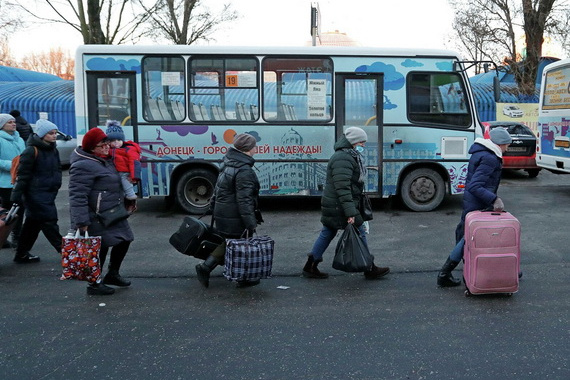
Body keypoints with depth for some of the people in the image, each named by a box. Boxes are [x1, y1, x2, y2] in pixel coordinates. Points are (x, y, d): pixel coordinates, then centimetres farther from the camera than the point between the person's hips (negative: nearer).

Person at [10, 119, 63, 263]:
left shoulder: (53, 150, 12)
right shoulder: (32, 151, -13)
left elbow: (57, 170, 24)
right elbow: (23, 174, -14)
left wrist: (56, 185, 18)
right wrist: (16, 196, -15)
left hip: (49, 193, 9)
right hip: (36, 194, -9)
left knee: (33, 223, 13)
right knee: (49, 221, -7)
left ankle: (21, 254, 22)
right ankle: (63, 250, 0)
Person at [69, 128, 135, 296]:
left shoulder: (106, 159, 13)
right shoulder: (84, 166, -19)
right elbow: (77, 196, -24)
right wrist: (81, 222, -27)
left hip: (113, 215, 10)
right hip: (97, 219, -10)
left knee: (124, 240, 15)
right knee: (100, 248, -1)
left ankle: (112, 274, 34)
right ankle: (94, 284, 15)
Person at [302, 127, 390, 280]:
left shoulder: (349, 156, 16)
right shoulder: (343, 159, -20)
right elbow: (342, 188, -26)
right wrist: (350, 212, -28)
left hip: (331, 206, 11)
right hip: (339, 207, -11)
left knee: (327, 234, 14)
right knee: (359, 234, 1)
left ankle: (310, 267, 20)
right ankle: (370, 270, 12)